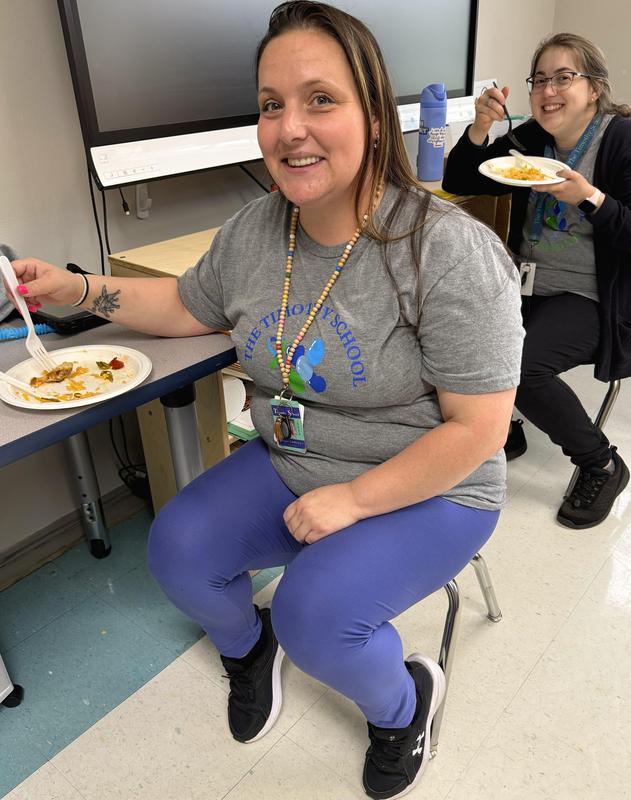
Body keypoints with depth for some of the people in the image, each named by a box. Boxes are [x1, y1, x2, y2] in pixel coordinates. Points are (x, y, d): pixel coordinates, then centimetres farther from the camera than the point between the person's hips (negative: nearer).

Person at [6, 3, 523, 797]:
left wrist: (352, 499, -21)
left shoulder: (450, 252, -24)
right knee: (176, 550, -9)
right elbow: (189, 306, 14)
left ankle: (404, 702, 13)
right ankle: (246, 644, 27)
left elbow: (479, 427, -21)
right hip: (288, 466, 6)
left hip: (425, 491, -5)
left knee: (316, 616, -25)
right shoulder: (252, 230, -4)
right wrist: (79, 287, 3)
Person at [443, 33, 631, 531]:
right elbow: (458, 184, 6)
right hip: (529, 286, 6)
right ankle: (503, 430, 8)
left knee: (521, 364, -30)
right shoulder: (530, 140, 7)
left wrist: (590, 198, -25)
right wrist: (481, 127, -8)